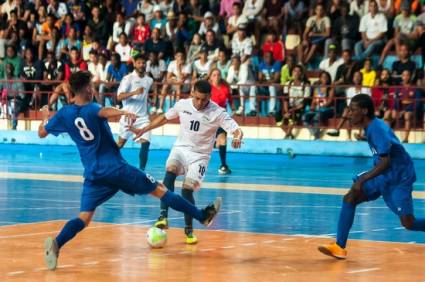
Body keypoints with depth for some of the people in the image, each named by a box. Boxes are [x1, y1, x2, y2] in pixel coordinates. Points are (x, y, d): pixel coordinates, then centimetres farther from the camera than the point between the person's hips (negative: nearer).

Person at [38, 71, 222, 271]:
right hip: (116, 168, -3)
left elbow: (42, 133, 17)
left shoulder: (64, 114, 6)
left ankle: (56, 244, -29)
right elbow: (105, 112, -32)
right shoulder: (92, 109, -7)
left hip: (93, 175, 3)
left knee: (83, 218, -2)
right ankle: (203, 216, 14)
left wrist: (45, 116, 39)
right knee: (159, 190, 7)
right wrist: (124, 113, -52)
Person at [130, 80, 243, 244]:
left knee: (187, 189, -16)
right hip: (181, 148, 2)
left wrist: (237, 138, -42)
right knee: (170, 171, -30)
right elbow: (165, 118, 13)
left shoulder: (217, 113, -14)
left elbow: (236, 131, -18)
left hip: (200, 155, -2)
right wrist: (143, 130, 13)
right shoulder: (182, 105, -4)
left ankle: (189, 230, 5)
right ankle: (163, 216, -35)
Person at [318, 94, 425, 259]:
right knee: (349, 198, -7)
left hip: (399, 179, -9)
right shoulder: (370, 128, 6)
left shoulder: (378, 129, -22)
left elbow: (385, 163, -28)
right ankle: (340, 247, -7)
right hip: (383, 177, 9)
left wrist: (362, 180, -28)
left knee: (408, 223, -12)